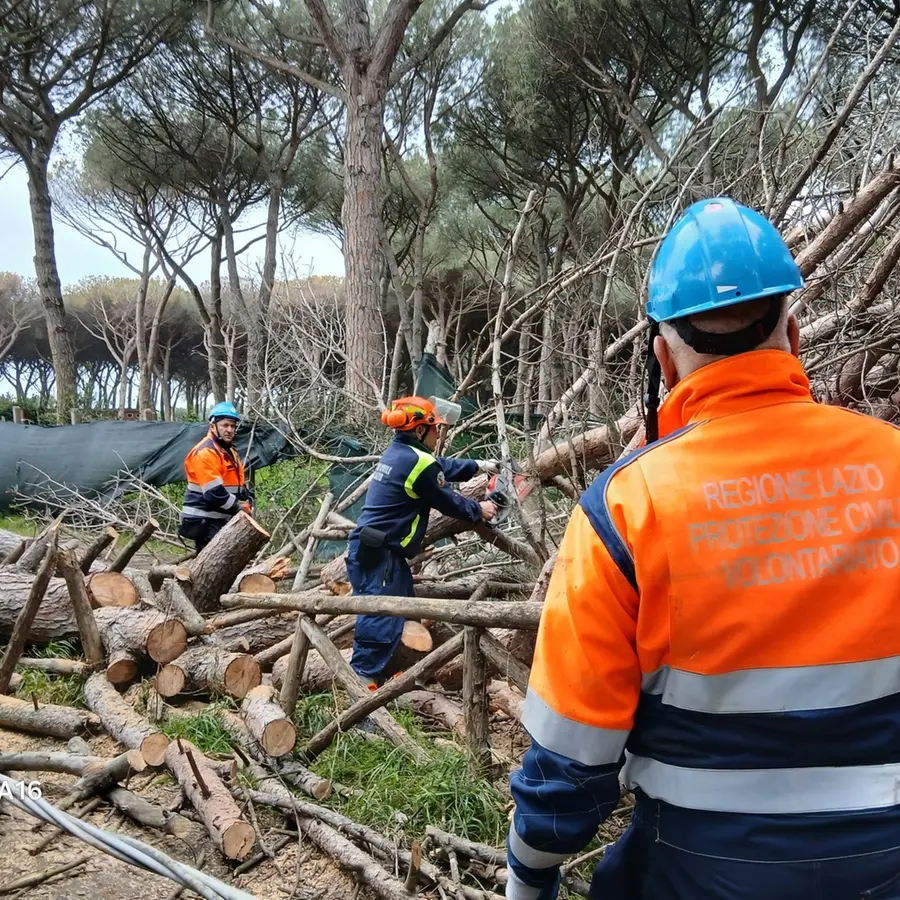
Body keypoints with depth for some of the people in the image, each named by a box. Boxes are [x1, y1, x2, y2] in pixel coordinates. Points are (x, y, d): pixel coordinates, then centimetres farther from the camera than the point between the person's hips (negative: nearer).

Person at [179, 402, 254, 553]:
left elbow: (239, 485, 18)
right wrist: (239, 507, -15)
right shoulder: (205, 452, -16)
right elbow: (214, 492, -23)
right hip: (205, 521, -10)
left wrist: (248, 503, -2)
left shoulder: (229, 451, 18)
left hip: (220, 519, 10)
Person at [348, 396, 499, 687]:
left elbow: (442, 466, 27)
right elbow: (446, 501, -3)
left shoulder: (399, 451, 13)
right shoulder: (418, 461, -16)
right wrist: (478, 510, 13)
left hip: (379, 551, 11)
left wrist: (478, 465, 32)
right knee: (381, 619, -10)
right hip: (376, 555, -11)